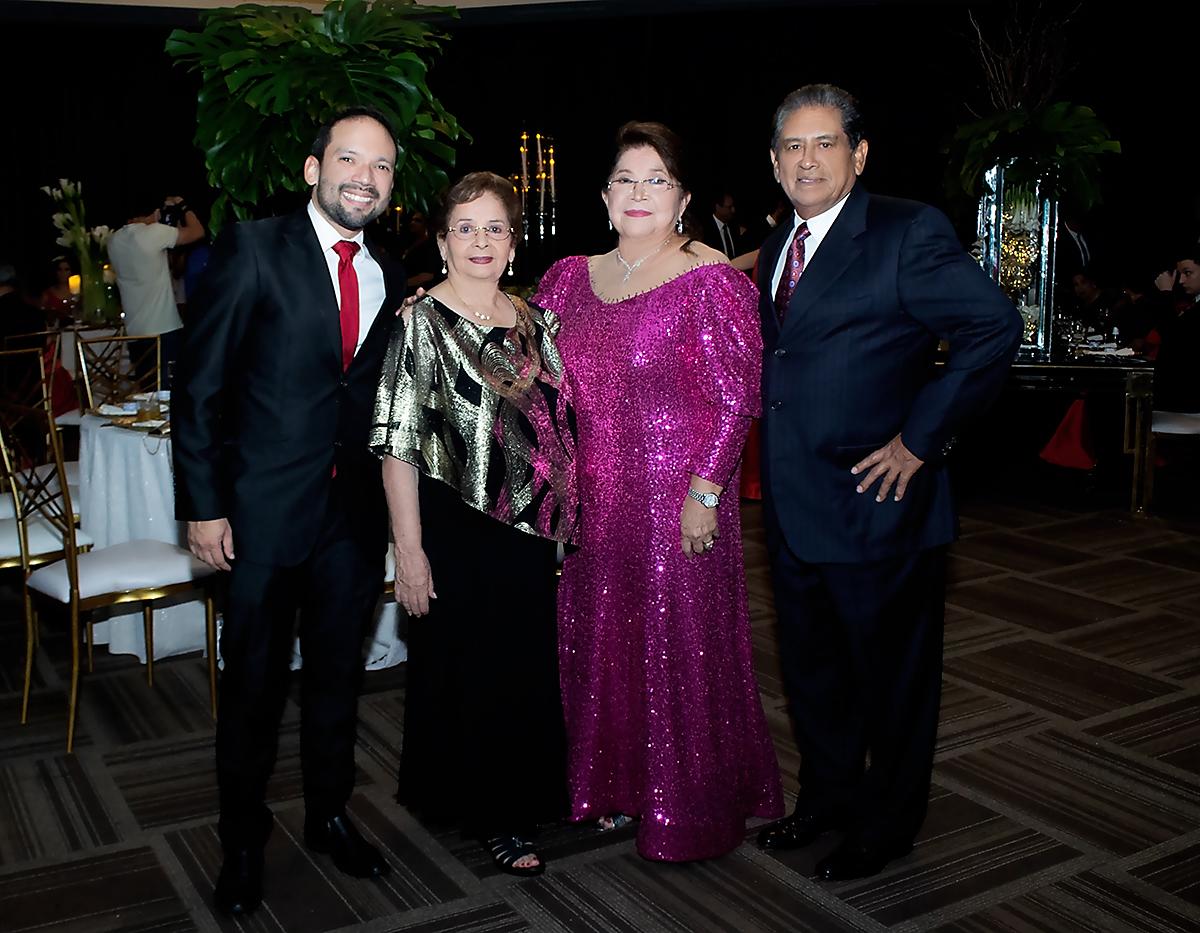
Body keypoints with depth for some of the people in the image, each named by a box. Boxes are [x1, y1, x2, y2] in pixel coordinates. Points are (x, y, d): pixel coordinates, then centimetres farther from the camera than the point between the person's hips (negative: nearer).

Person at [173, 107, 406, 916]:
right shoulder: (255, 249, -7)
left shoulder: (392, 280, 7)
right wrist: (203, 505, -12)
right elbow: (200, 385, -9)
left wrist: (394, 499, 5)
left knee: (339, 676, 16)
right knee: (255, 682, 9)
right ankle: (244, 839, 29)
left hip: (358, 512, 4)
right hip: (264, 511, -4)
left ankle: (329, 814, 36)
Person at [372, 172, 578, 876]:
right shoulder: (421, 323, -9)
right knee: (464, 671, 7)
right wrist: (409, 550, -17)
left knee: (529, 667, 14)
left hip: (531, 529, 5)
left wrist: (564, 519, 11)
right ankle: (482, 811, 26)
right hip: (456, 530, -5)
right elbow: (399, 446, -13)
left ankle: (520, 801, 34)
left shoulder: (536, 321, 7)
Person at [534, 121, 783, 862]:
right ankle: (613, 787, 35)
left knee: (678, 647, 5)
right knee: (599, 642, 14)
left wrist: (704, 494, -17)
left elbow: (737, 397, -12)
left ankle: (686, 810, 25)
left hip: (677, 499, -5)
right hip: (593, 501, 6)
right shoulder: (571, 278, 9)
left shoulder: (709, 280, -8)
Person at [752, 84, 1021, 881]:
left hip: (875, 502, -7)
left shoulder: (908, 233, -13)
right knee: (811, 667, 20)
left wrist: (919, 437, -20)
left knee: (890, 677, 10)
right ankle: (825, 801, 40)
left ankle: (886, 829, 28)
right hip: (793, 508, 8)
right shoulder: (778, 248, 11)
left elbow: (995, 326, -20)